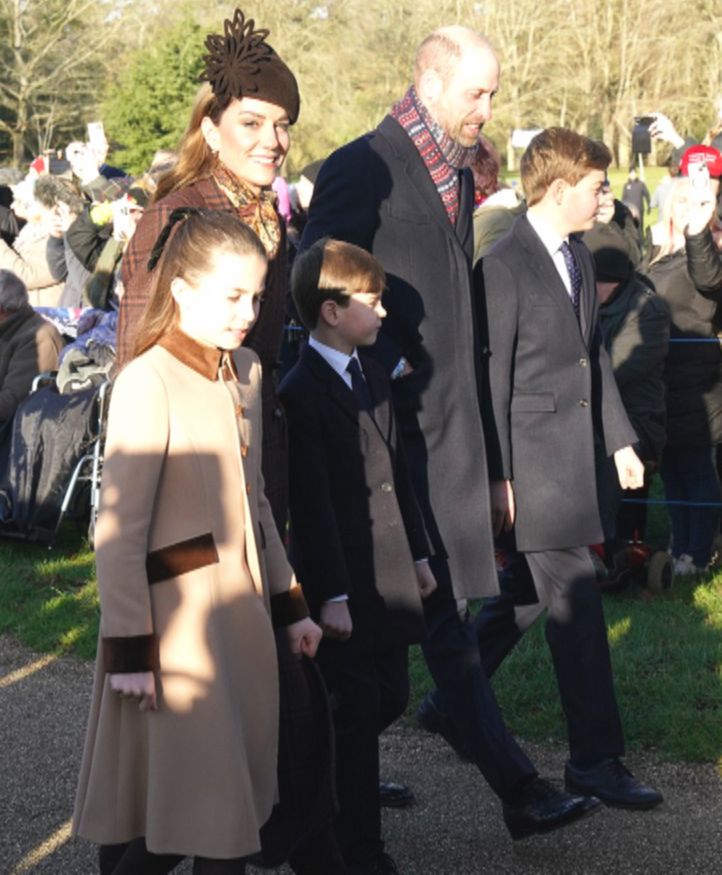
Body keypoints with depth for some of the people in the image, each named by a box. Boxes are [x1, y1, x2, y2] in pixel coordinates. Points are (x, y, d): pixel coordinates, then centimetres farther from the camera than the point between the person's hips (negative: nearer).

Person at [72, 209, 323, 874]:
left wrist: (288, 603, 19)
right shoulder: (147, 383, -15)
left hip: (243, 611, 8)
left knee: (236, 802, 11)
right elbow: (119, 531, -16)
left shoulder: (245, 373, 9)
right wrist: (130, 649, -17)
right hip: (176, 614, -8)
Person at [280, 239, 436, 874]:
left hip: (389, 575, 8)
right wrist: (331, 595, -19)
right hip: (344, 581, -8)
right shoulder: (302, 393, -16)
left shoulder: (373, 376, 12)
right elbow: (310, 505, -18)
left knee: (390, 698, 13)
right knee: (358, 709, 0)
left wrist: (418, 553, 18)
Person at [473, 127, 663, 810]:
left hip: (574, 454, 9)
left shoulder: (578, 259, 13)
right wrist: (497, 477, -15)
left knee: (526, 591, 17)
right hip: (532, 460, -9)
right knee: (576, 602, -7)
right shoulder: (503, 266, -14)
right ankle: (594, 759, -1)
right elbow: (492, 377, -14)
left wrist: (620, 440, 17)